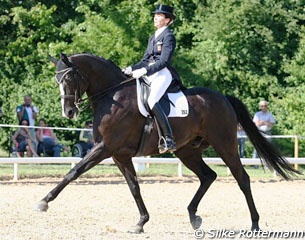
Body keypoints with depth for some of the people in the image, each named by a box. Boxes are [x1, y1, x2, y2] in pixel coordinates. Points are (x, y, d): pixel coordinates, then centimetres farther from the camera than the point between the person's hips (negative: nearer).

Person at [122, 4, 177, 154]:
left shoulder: (168, 36, -4)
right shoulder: (153, 38, 22)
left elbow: (163, 61, -14)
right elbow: (145, 61, 22)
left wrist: (144, 71, -20)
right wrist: (131, 69, 5)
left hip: (163, 74, -10)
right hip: (151, 75, 10)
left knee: (152, 101, -30)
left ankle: (168, 140, -33)